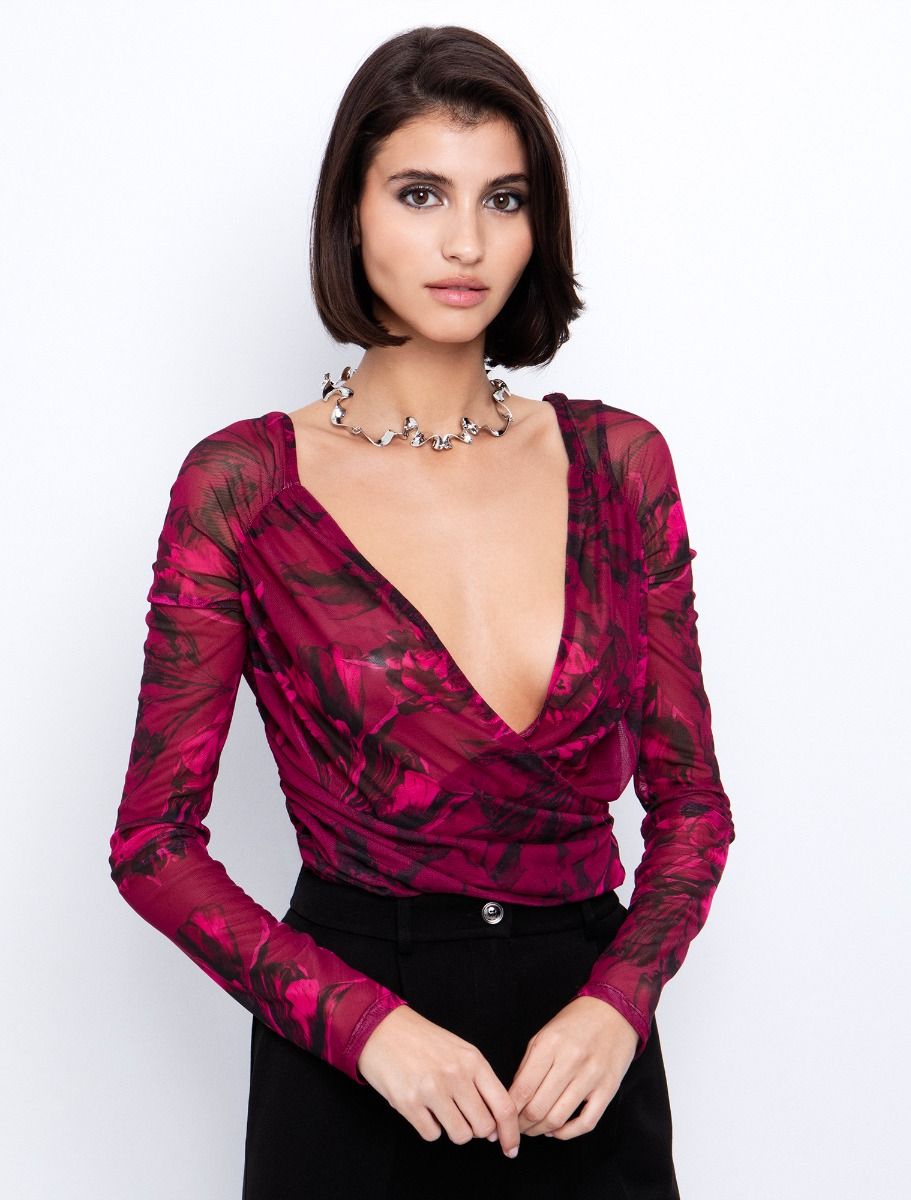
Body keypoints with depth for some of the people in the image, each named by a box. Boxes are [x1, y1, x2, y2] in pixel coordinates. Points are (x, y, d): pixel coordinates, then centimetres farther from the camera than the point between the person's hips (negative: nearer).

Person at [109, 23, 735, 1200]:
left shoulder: (617, 462, 0)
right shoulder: (241, 485, -8)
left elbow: (691, 802, 4)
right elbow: (156, 841, -5)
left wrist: (617, 1004, -13)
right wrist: (365, 1022, -16)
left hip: (586, 1060, 2)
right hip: (352, 1065, -2)